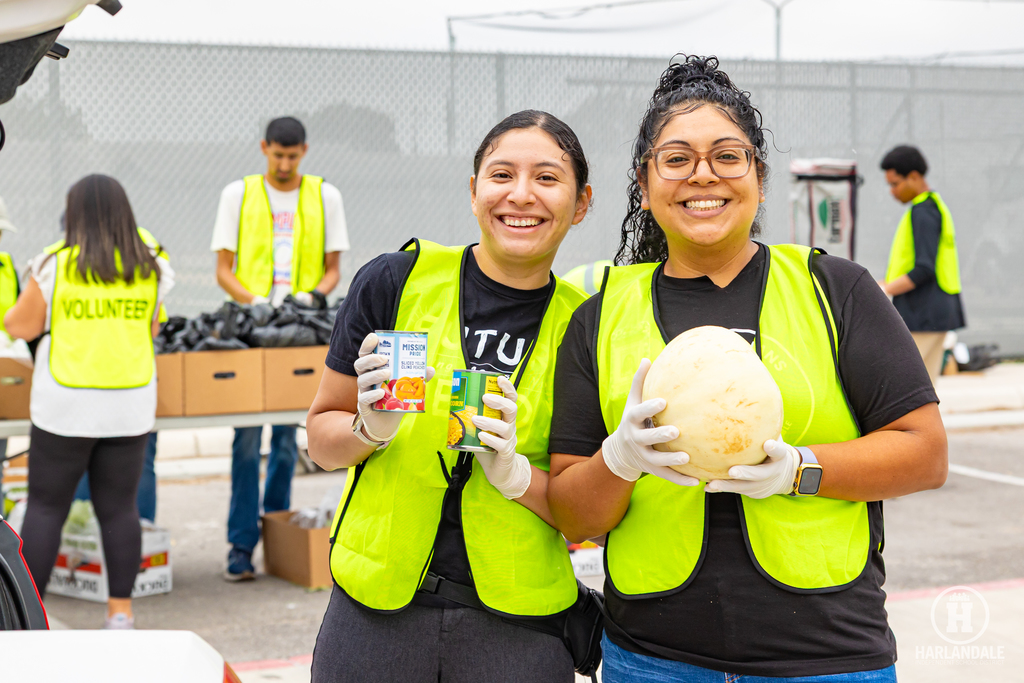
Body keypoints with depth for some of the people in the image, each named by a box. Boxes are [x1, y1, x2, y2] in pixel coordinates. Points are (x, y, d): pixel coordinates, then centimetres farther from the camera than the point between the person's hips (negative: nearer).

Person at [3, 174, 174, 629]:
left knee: (45, 506, 6)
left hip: (66, 404, -3)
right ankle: (121, 610, 12)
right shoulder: (151, 271, 2)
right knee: (119, 507, 9)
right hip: (130, 405, 3)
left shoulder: (55, 266, -8)